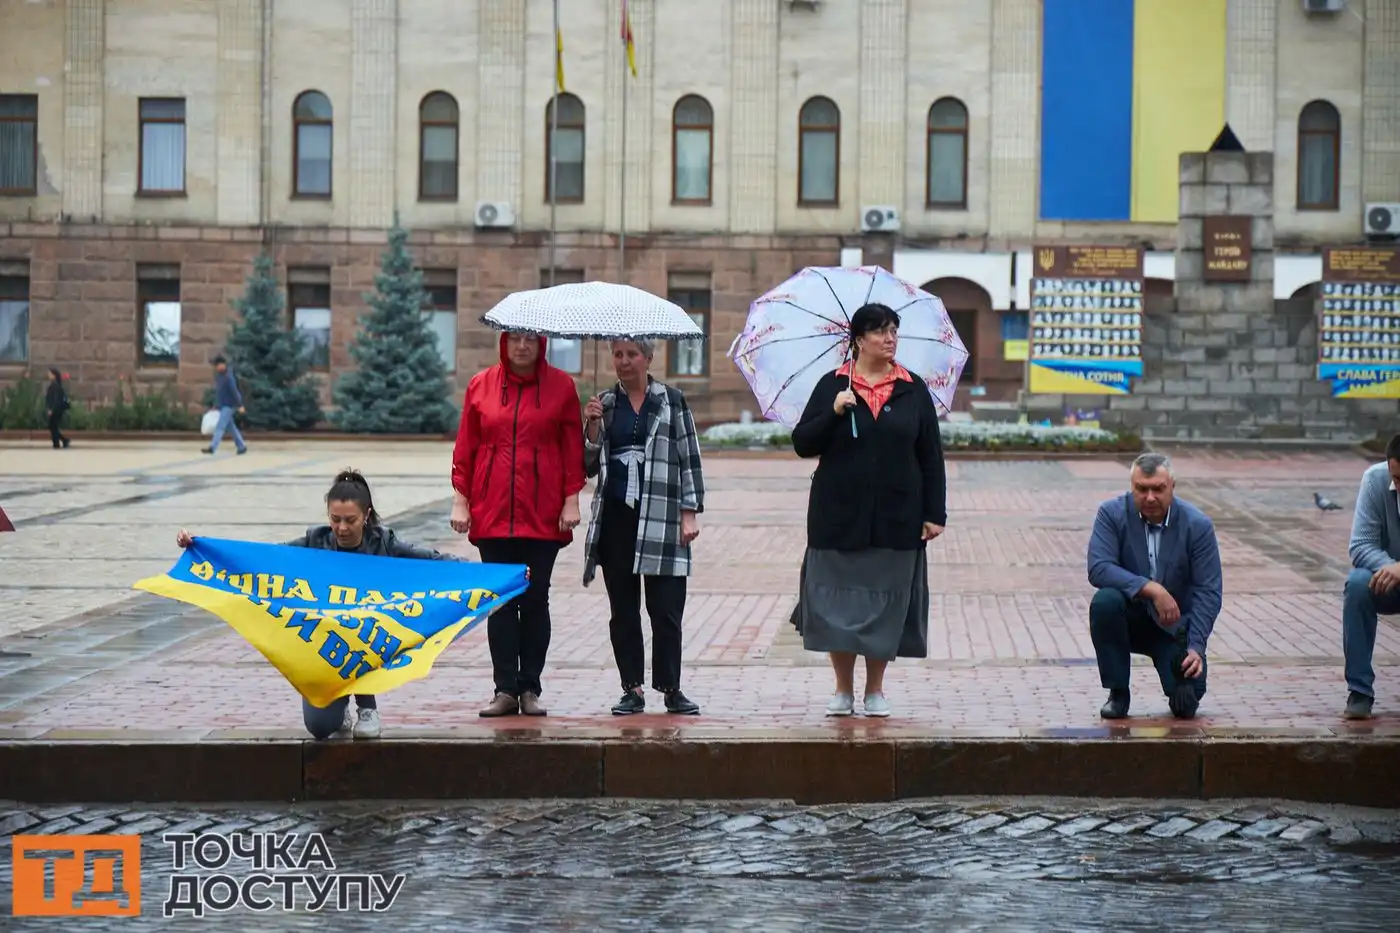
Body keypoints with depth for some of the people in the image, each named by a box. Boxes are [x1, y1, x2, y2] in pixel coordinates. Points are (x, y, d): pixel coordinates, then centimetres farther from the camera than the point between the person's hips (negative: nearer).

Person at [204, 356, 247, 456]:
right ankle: (241, 447, 18)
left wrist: (240, 405, -21)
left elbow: (234, 392, -18)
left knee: (220, 427, -14)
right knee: (231, 427, 11)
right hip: (221, 406, 9)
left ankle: (212, 447, -21)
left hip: (228, 406, -9)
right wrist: (215, 405, 21)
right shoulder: (217, 376, 12)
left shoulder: (228, 377, -15)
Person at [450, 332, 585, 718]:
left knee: (535, 599, 2)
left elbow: (573, 446, 3)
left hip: (542, 513, -1)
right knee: (500, 601, 2)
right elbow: (465, 447, 8)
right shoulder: (481, 385, 7)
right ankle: (506, 690, 5)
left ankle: (530, 690, 8)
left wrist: (571, 499, -2)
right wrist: (460, 500, 3)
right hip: (492, 511, 1)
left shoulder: (561, 385, 4)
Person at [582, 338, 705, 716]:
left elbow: (689, 458, 4)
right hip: (614, 517, 3)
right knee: (623, 609, 4)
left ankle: (671, 688, 5)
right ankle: (632, 688, 11)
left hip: (660, 520, -3)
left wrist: (690, 512, -3)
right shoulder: (605, 403, 12)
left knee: (666, 610, -3)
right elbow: (589, 466, 12)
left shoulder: (671, 400, 5)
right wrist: (593, 427, -4)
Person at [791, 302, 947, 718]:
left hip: (896, 519, 1)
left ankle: (875, 690, 18)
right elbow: (802, 445, -1)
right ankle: (843, 689, 16)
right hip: (839, 516, -1)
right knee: (837, 601, 2)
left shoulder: (914, 391, 5)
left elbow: (931, 457, 5)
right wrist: (833, 412, -16)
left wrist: (935, 513, -1)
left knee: (886, 602, 4)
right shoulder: (832, 386, 2)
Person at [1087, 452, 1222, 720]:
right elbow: (1098, 568, -24)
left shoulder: (1198, 525, -11)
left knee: (1187, 702, -19)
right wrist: (1151, 589, -34)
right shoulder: (1112, 514, -12)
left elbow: (1208, 592, -11)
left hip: (1174, 626, -1)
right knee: (1104, 602, -33)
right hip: (1130, 620, 1)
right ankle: (1118, 694, -13)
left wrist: (1196, 647, -23)